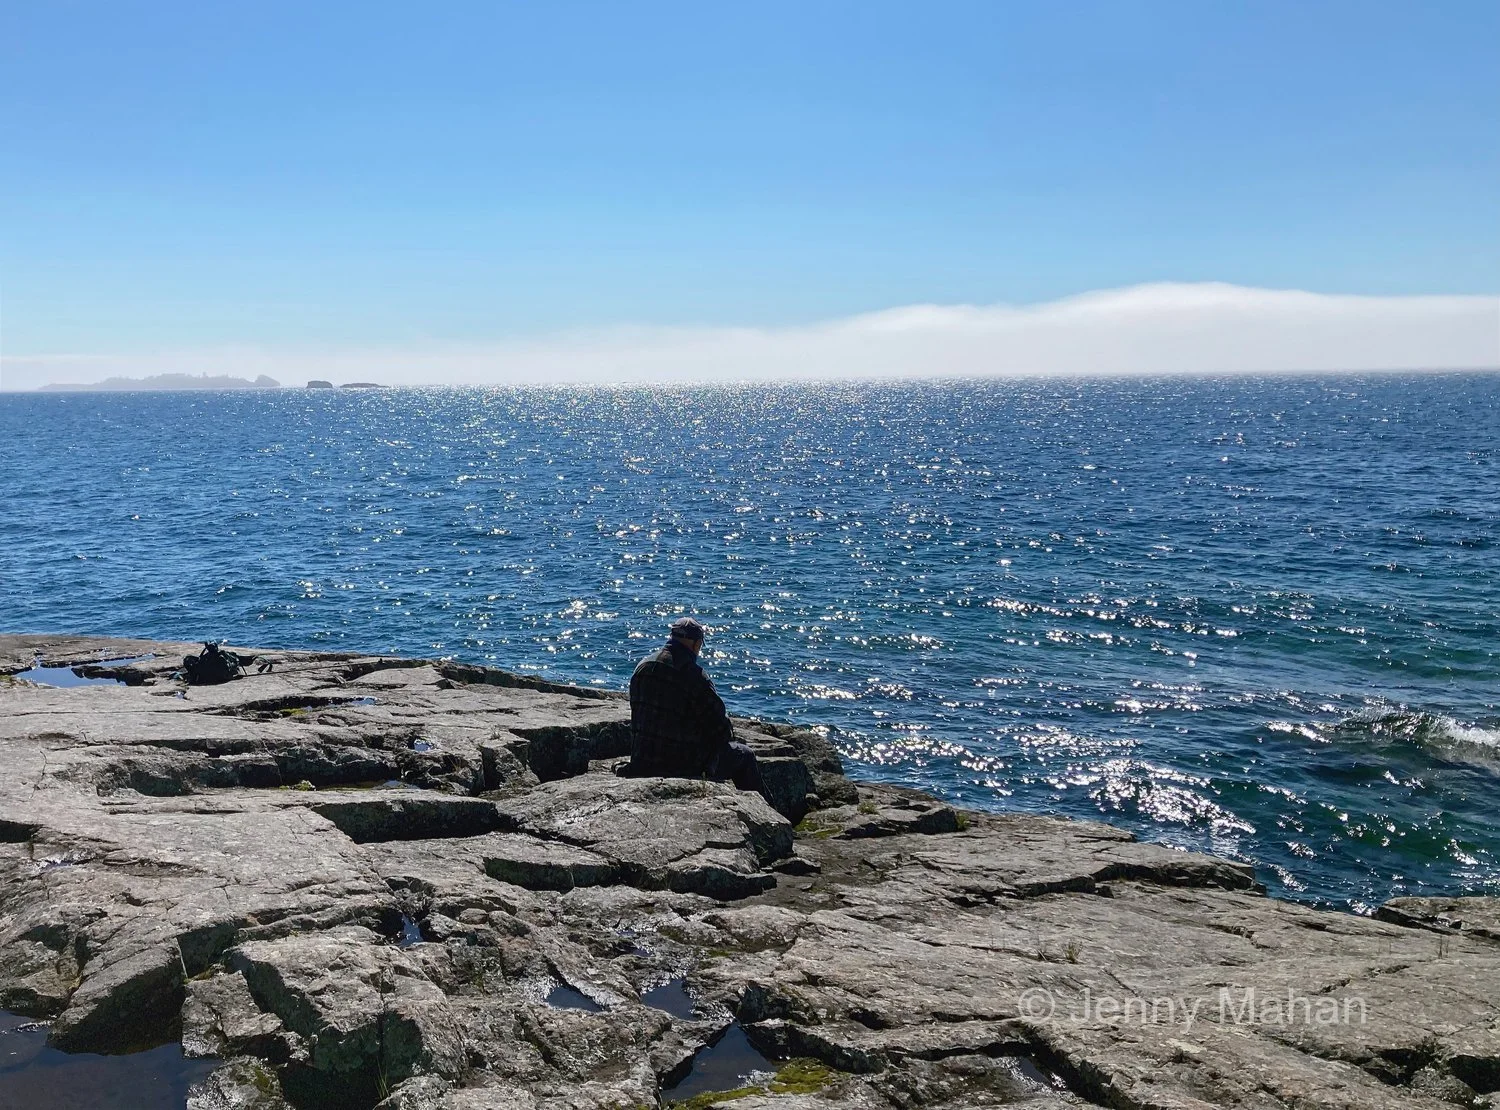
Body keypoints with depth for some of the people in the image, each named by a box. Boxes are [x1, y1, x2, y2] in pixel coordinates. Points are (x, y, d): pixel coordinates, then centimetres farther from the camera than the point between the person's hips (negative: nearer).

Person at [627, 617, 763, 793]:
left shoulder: (643, 667, 2)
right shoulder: (695, 677, -20)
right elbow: (720, 726, -15)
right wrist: (727, 732, 11)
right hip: (685, 766, -7)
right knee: (745, 756, 14)